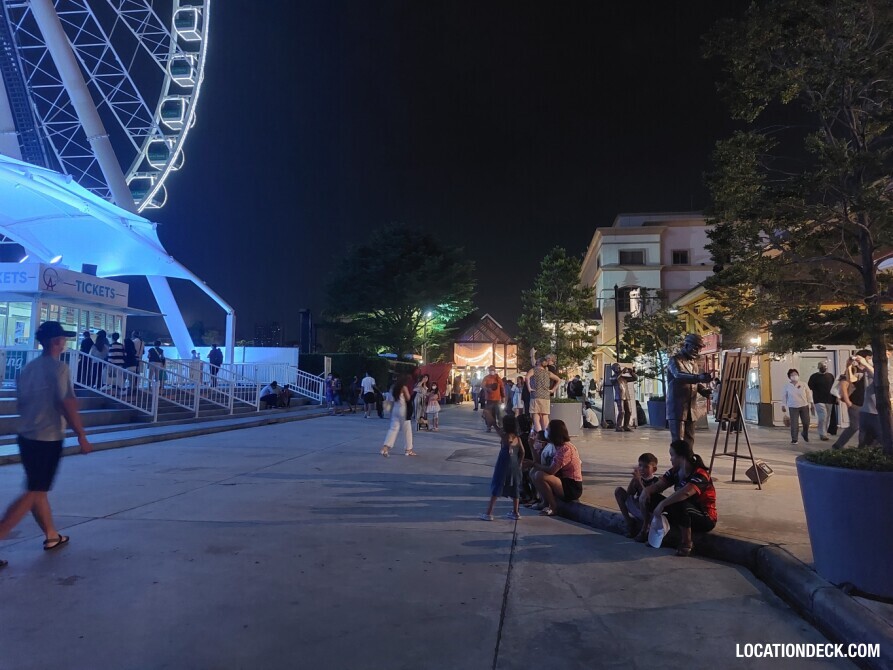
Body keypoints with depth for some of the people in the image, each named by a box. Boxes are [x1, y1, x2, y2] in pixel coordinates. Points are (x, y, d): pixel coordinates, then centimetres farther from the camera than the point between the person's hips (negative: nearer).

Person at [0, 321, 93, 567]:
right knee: (33, 493, -1)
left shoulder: (28, 368, 9)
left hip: (26, 436, 8)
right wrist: (82, 436, -13)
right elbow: (68, 405, -18)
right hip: (48, 438, -8)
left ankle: (52, 536, 29)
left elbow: (21, 402, 16)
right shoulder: (58, 367, -14)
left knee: (38, 490, 16)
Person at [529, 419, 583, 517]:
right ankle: (545, 502, 10)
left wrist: (534, 464, -10)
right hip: (564, 482, 10)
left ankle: (552, 507, -10)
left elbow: (551, 470, -26)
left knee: (539, 476, -27)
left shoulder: (565, 448, -21)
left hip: (572, 488, -10)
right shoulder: (559, 446, 8)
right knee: (533, 471, 7)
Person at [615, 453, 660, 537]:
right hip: (636, 510, 6)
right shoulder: (638, 479, 1)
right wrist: (634, 479, -17)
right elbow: (628, 494, -8)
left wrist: (638, 480, -30)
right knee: (618, 490, -7)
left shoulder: (656, 481, -13)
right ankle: (629, 521, -6)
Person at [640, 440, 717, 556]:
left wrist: (662, 504, -42)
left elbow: (685, 493, -42)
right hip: (683, 514, 8)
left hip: (705, 519, -7)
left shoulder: (700, 475, -25)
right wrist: (647, 490, -26)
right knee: (651, 497, -5)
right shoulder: (675, 472, 0)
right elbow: (658, 486, -4)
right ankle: (645, 531, 2)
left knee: (679, 504, -38)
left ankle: (687, 543, -21)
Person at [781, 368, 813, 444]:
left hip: (804, 406, 1)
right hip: (793, 407, -1)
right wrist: (783, 405, 9)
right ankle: (794, 439, 3)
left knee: (806, 422, 5)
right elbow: (785, 396, 9)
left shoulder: (803, 385, 1)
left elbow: (809, 394, 5)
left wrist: (811, 403, -1)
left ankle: (805, 435, 35)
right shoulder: (787, 386, 2)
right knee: (794, 424, -5)